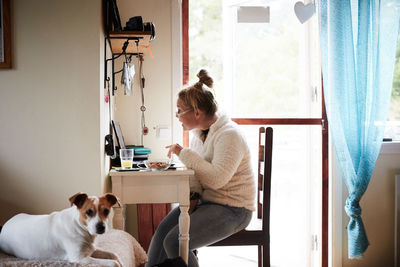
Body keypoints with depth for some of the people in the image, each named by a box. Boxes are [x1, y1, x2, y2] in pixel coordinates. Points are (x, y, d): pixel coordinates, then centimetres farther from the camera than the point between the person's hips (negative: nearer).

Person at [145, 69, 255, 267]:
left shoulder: (229, 135, -19)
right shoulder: (199, 132, 9)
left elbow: (216, 178, -28)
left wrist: (184, 154, -20)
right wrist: (194, 194, -8)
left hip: (232, 209, -8)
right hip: (205, 200, 8)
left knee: (174, 242, -21)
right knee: (163, 230, -10)